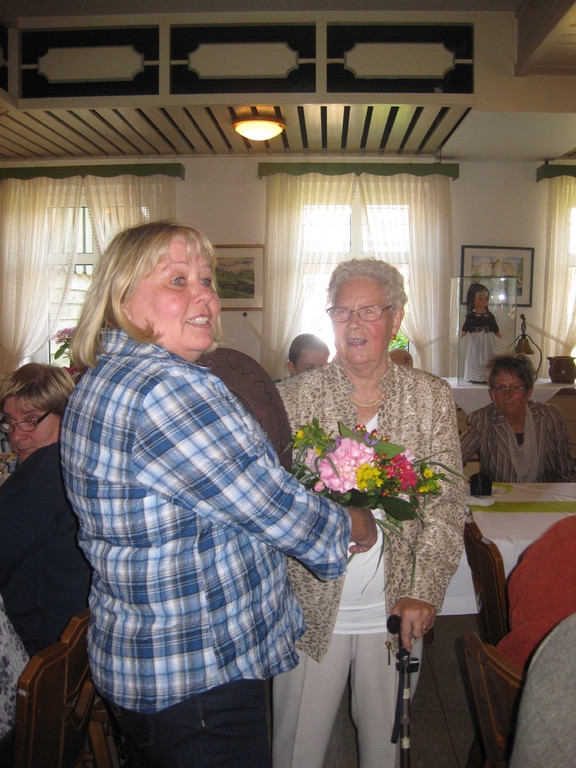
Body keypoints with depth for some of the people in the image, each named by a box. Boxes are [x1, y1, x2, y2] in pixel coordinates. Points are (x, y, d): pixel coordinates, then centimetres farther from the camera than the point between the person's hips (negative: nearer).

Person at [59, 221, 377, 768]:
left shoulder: (103, 380, 6)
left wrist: (315, 522, 13)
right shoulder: (167, 387, -28)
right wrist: (352, 526, -1)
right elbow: (273, 506, -21)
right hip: (196, 677, -10)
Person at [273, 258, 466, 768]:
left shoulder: (432, 396, 0)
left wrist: (424, 592, -11)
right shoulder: (291, 397, -4)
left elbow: (448, 501, -3)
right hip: (311, 607, -1)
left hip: (397, 610, 1)